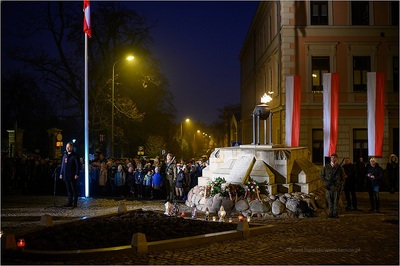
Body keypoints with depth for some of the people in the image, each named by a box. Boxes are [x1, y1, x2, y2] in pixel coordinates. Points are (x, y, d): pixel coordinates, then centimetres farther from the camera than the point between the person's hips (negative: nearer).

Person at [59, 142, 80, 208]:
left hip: (72, 176, -6)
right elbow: (62, 165, 18)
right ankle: (70, 202, 17)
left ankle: (75, 203, 4)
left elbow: (77, 165, -9)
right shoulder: (64, 155, 14)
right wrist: (61, 173, 12)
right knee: (69, 190, 11)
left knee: (74, 190, 0)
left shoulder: (75, 155, -6)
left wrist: (77, 174, -16)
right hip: (66, 176, 6)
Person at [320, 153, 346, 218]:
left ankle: (335, 213, 1)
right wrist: (326, 182, -5)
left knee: (336, 200, -3)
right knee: (329, 201, 3)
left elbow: (343, 178, 8)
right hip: (329, 187, 1)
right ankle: (330, 213, 10)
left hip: (337, 186, -1)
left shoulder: (339, 167, 5)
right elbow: (322, 176, 11)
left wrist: (341, 186, 0)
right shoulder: (326, 167, 8)